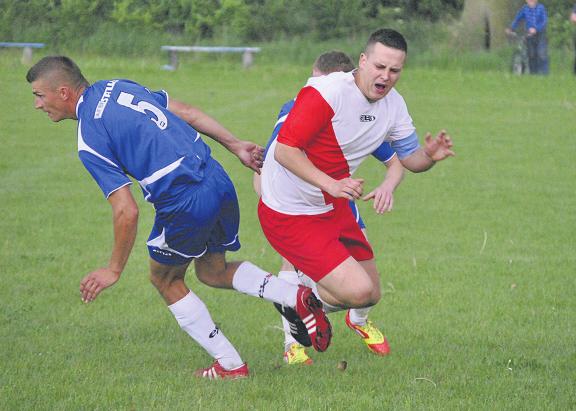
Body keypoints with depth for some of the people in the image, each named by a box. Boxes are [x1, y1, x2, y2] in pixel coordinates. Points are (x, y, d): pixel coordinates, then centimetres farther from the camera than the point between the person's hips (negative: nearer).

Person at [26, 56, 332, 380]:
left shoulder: (89, 141, -10)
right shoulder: (117, 87, 12)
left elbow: (127, 211, -13)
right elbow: (188, 113, 13)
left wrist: (114, 270, -2)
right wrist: (236, 145, 19)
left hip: (184, 201, -7)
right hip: (219, 181, 8)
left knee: (166, 279, 19)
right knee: (213, 271, 27)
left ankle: (230, 365, 20)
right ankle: (297, 296, 8)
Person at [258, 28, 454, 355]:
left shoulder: (394, 104, 1)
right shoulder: (326, 93, -25)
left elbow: (410, 158, 9)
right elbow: (285, 150, -26)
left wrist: (430, 155, -15)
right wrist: (332, 184, -36)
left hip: (333, 207, 9)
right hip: (290, 214, -9)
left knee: (371, 294, 14)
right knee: (358, 291, -18)